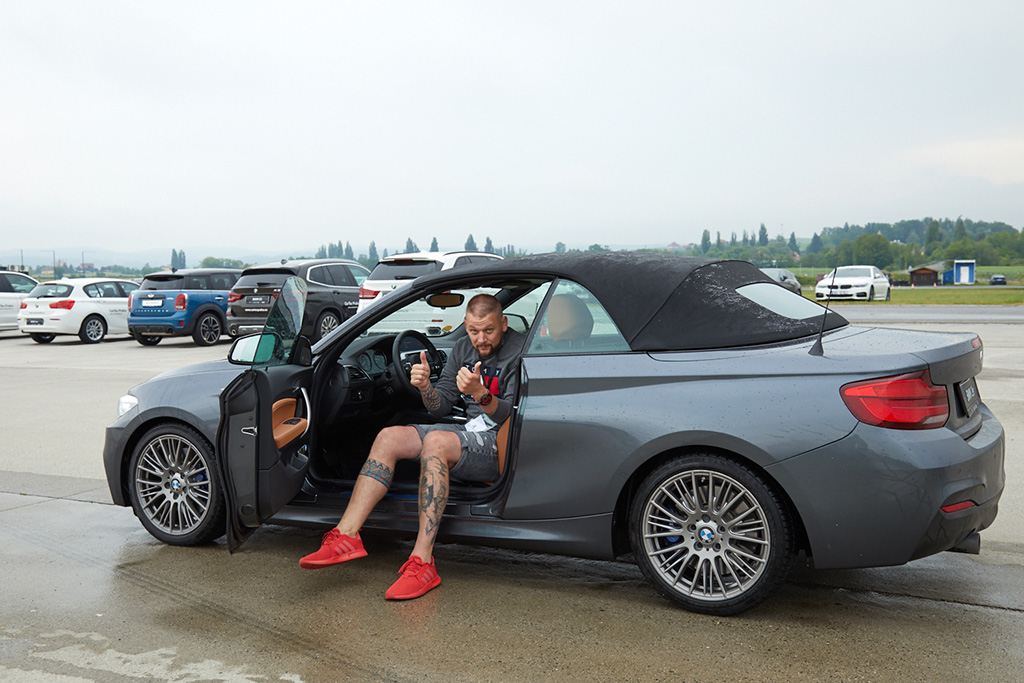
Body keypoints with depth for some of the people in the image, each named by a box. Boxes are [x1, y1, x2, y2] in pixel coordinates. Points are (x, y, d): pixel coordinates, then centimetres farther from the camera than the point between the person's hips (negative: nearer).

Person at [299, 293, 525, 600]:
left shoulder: (520, 352, -11)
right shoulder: (463, 349, 11)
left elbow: (513, 416, -19)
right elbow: (440, 407, 9)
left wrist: (480, 394, -36)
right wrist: (425, 387, -12)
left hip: (500, 446, -8)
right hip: (470, 432, 8)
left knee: (435, 441, -34)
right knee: (389, 437, -9)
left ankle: (422, 561, -37)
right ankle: (346, 535, -17)